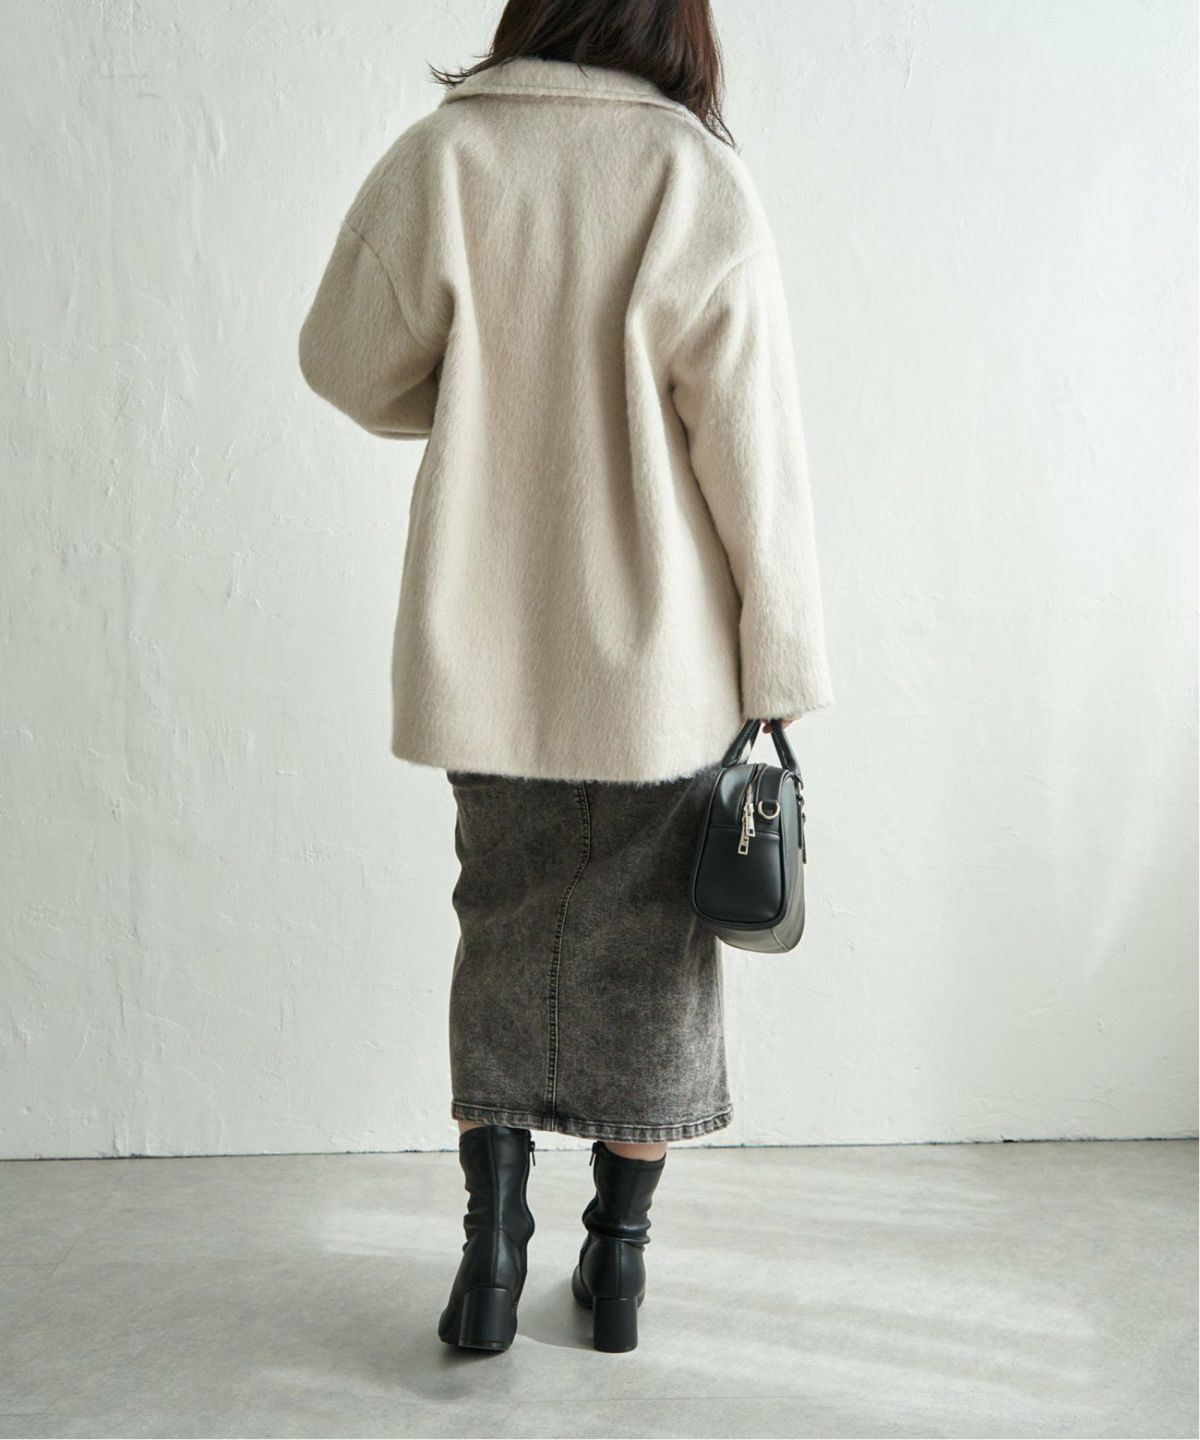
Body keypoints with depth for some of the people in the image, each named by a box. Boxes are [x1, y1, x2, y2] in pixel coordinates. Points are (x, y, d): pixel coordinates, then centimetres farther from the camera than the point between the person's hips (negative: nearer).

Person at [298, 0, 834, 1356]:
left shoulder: (438, 158, -5)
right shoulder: (699, 181, -10)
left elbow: (348, 364, 4)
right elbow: (753, 448, -10)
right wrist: (780, 662, -3)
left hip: (487, 653, 2)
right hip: (662, 663, -1)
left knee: (502, 937, 18)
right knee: (648, 952, 14)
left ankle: (492, 1242, 16)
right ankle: (617, 1261, 26)